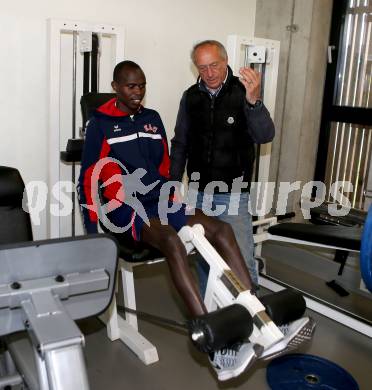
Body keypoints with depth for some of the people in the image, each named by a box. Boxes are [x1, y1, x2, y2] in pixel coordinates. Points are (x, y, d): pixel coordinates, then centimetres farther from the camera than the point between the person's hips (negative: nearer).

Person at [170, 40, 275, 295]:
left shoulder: (242, 93, -7)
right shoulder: (191, 97, 4)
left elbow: (265, 136, -20)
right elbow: (180, 144, 12)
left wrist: (254, 100, -36)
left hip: (233, 194, -4)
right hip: (199, 193, 4)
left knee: (242, 260, -8)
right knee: (203, 259, 15)